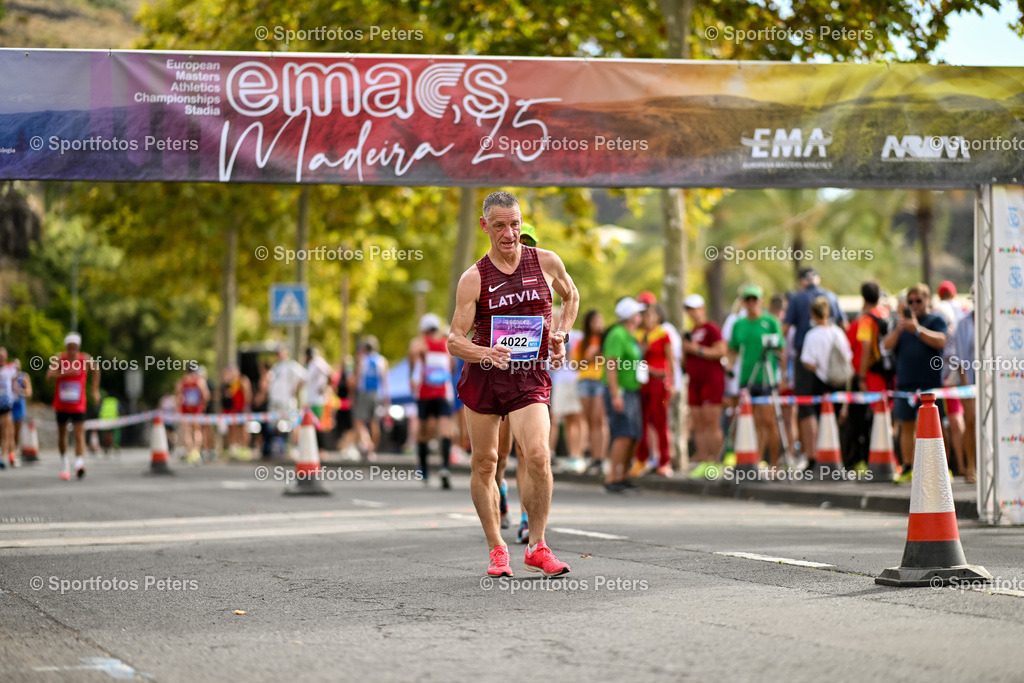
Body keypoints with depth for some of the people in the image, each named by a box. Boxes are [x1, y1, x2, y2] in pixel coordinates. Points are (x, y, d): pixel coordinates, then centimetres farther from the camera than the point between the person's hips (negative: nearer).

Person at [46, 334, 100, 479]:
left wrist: (95, 389, 14)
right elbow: (50, 376, -20)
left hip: (78, 406, -1)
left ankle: (79, 464, -30)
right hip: (61, 404, 2)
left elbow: (96, 368, 16)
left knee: (79, 435, -15)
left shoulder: (86, 359, -5)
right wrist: (66, 372, -32)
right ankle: (64, 464, 33)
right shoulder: (59, 359, -7)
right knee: (62, 434, 14)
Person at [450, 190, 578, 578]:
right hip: (482, 375, 1)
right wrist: (486, 353, -27)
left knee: (536, 455, -19)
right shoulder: (473, 279, -4)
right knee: (484, 462, 6)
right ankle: (496, 549, 20)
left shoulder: (547, 263, 1)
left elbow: (571, 296, 24)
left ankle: (537, 546, -7)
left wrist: (561, 335, 8)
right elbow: (454, 340, -8)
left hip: (530, 376, -1)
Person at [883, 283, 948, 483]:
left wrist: (918, 329, -23)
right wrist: (898, 329, -11)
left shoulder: (936, 320, 4)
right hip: (905, 382, 5)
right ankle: (907, 468, 12)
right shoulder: (903, 322, 17)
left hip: (929, 383, -4)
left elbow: (940, 341, -14)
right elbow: (887, 345, 7)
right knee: (907, 426, 6)